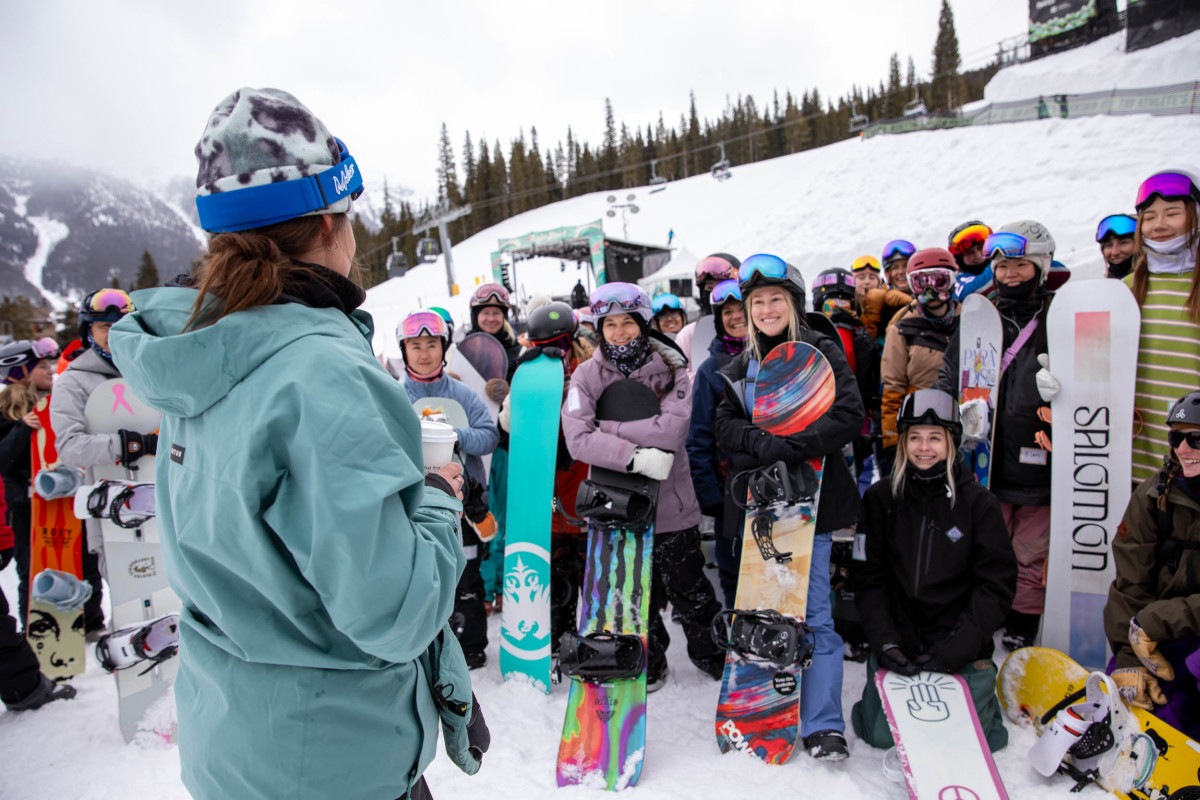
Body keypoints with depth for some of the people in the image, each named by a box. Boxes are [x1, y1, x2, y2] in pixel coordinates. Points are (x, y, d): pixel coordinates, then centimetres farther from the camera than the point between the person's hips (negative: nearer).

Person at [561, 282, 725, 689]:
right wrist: (634, 455, -27)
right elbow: (578, 438, -16)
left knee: (689, 591, 12)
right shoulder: (587, 375, -2)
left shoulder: (670, 369, -5)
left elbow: (671, 428, -21)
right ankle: (648, 663, 39)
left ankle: (713, 654, 39)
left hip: (670, 503, -1)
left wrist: (606, 428, -17)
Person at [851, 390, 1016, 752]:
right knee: (881, 736, -3)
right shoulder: (881, 498, -1)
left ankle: (983, 694, 26)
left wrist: (958, 648, -14)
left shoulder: (979, 503, -5)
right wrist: (884, 641, -12)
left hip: (961, 651, -1)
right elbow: (869, 578, 0)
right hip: (897, 646, 1)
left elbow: (997, 584, -6)